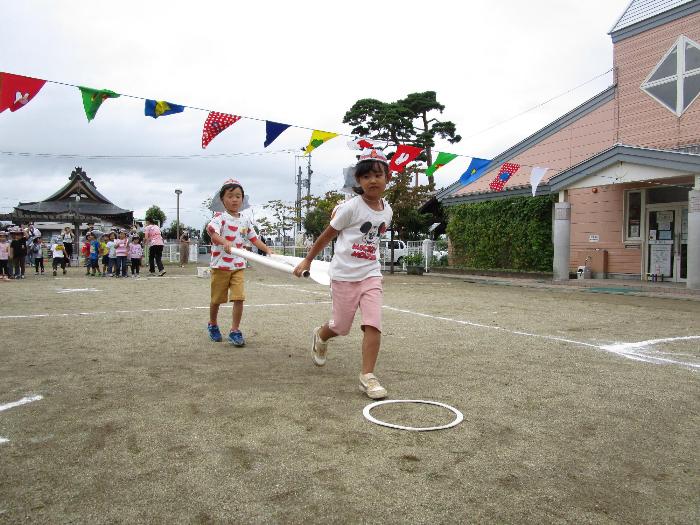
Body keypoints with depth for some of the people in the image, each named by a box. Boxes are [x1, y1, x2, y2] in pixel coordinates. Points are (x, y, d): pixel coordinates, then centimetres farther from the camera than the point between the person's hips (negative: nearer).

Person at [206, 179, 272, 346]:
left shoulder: (245, 220, 7)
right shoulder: (220, 217, -12)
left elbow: (254, 238, 15)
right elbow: (212, 230, -31)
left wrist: (267, 250, 4)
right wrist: (224, 242, -48)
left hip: (238, 266, 4)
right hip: (220, 265, -4)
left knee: (239, 298, -8)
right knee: (217, 299, 11)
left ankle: (235, 331, 3)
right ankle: (212, 325, 35)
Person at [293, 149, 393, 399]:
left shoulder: (387, 210, 3)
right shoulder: (351, 207, -13)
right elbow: (327, 234, -3)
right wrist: (307, 260, 4)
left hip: (371, 273, 4)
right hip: (344, 275, -4)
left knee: (373, 325, -10)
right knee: (341, 327, 10)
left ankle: (367, 376, -1)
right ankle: (320, 336, 45)